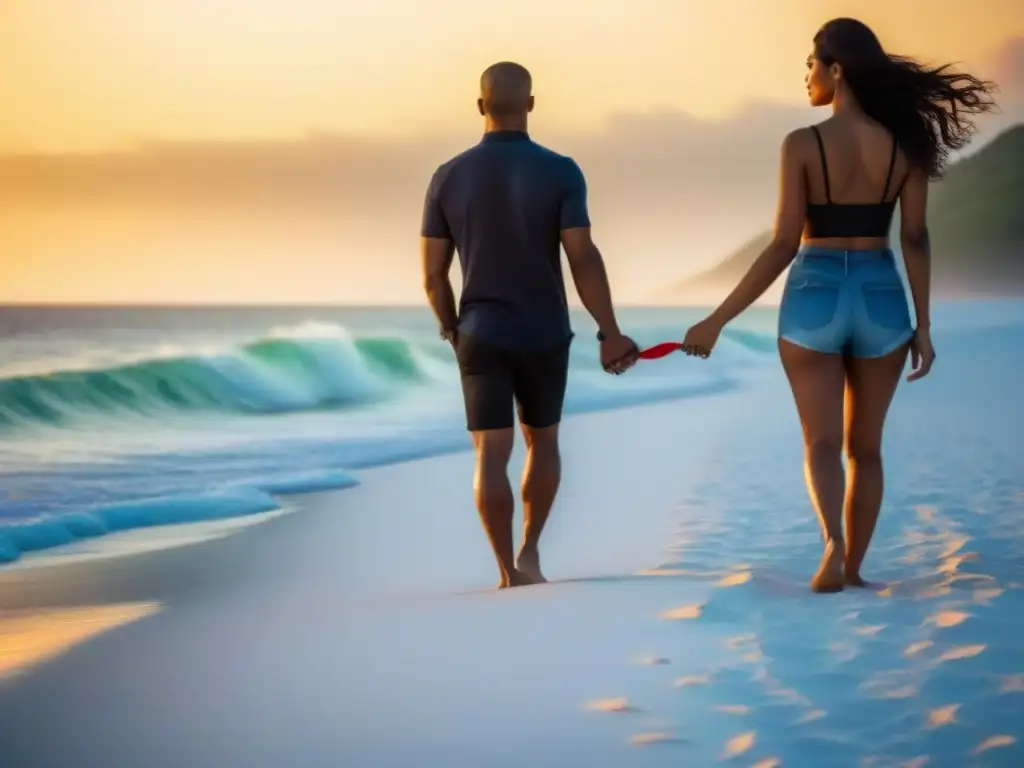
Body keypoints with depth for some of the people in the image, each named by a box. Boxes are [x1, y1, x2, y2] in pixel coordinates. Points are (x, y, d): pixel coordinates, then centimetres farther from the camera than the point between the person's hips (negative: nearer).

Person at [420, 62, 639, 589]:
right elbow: (584, 259, -15)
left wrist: (450, 330, 17)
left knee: (491, 456, 1)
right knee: (543, 441, 20)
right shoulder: (560, 172, -10)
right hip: (544, 336, 0)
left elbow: (432, 273, 0)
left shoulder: (448, 178, -4)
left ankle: (508, 572, -3)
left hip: (481, 335, 0)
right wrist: (610, 334, -9)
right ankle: (529, 553, 11)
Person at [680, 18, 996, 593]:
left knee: (822, 441, 4)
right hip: (881, 299, 3)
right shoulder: (905, 142, -1)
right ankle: (852, 568, 20)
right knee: (865, 446, 16)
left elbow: (783, 246, -12)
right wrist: (924, 326, 2)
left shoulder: (803, 145, -10)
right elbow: (915, 237, -3)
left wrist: (717, 321, -8)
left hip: (815, 298, -3)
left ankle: (834, 542, -21)